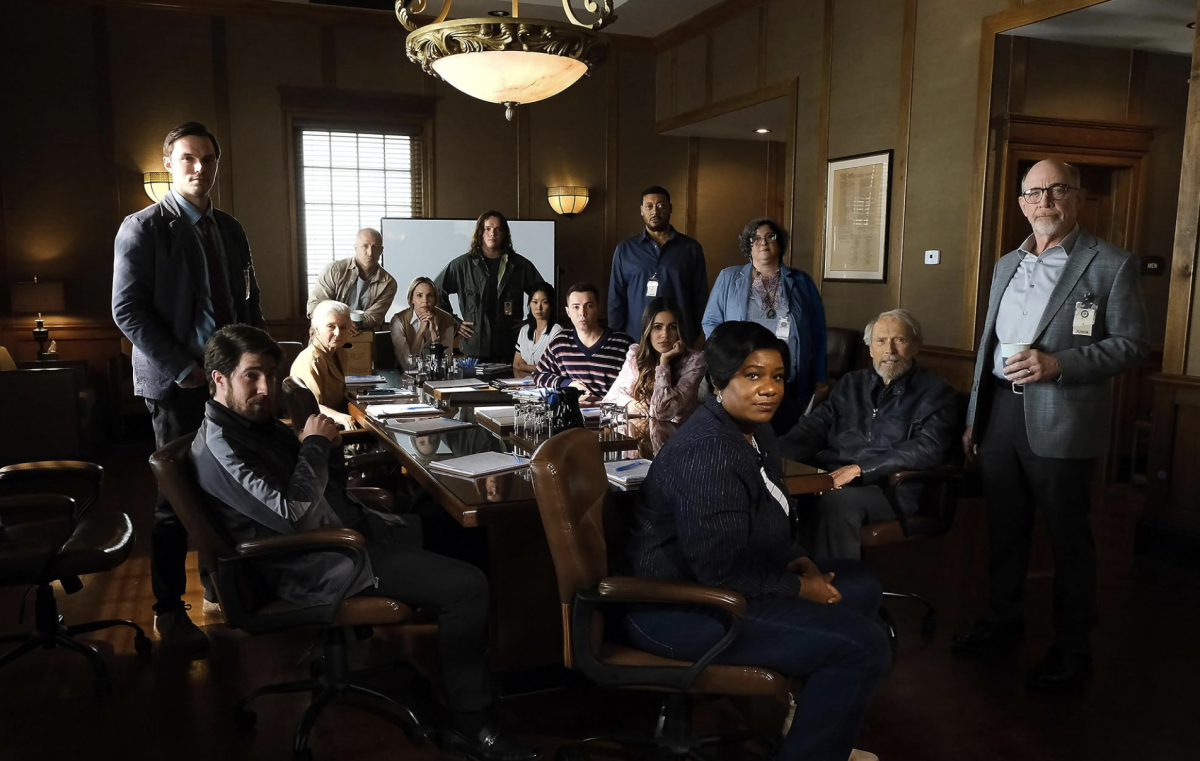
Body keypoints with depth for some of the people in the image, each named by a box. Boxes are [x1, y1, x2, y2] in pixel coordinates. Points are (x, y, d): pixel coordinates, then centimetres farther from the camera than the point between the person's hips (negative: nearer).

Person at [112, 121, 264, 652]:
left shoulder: (229, 229, 14)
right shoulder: (143, 228, -4)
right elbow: (127, 310, -10)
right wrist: (184, 369, -14)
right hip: (177, 384, -5)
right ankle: (169, 611, 15)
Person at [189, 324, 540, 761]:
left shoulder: (257, 422, 11)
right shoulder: (218, 447, -19)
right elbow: (293, 515, -30)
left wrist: (328, 446, -4)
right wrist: (314, 445, -17)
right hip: (317, 566, -10)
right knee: (467, 588, -16)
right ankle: (466, 725, -2)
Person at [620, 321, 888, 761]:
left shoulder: (754, 430, 8)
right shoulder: (709, 453, -25)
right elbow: (720, 569, -27)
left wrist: (798, 561, 2)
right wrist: (799, 588, -14)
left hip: (717, 582, 11)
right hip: (679, 609, -11)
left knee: (861, 584, 20)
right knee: (863, 646, -18)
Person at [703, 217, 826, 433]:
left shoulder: (802, 282, 10)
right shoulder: (728, 278, 7)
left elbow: (817, 332, 9)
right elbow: (710, 322, 6)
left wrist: (819, 380, 5)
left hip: (791, 385, 1)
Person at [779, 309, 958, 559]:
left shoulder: (935, 393, 9)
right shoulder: (851, 383, 24)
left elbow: (928, 449, -6)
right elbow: (813, 428, 17)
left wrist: (861, 469, -17)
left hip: (890, 488, -4)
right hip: (828, 478, 4)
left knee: (836, 502, -36)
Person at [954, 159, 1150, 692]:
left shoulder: (1111, 265, -4)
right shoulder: (1007, 265, 14)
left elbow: (1132, 343, -9)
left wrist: (1058, 363, -22)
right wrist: (974, 418, 16)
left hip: (1060, 422, -5)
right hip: (1000, 410, 6)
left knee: (1068, 537, 5)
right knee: (1004, 527, 16)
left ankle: (1073, 649, 21)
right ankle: (1002, 621, 33)